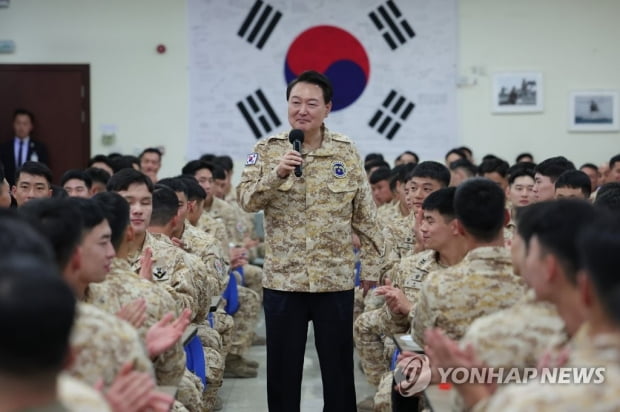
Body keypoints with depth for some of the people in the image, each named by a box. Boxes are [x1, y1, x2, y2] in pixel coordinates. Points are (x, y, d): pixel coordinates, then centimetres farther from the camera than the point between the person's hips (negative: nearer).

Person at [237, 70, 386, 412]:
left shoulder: (346, 152, 2)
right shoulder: (268, 150, 1)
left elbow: (365, 217, 5)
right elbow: (246, 201, -10)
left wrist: (372, 265, 3)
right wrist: (276, 173, -24)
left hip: (335, 280, 0)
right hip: (283, 279, 0)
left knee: (338, 367, 9)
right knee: (283, 368, 8)